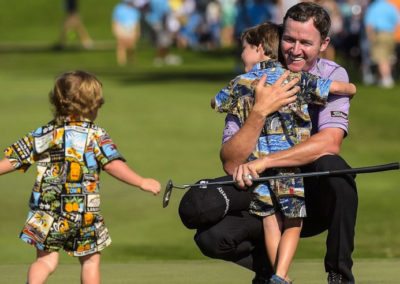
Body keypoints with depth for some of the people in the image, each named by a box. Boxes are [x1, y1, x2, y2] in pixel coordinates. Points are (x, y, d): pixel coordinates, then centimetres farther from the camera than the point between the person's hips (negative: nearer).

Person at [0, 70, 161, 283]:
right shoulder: (95, 135, -7)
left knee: (46, 259, 7)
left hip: (46, 214, 2)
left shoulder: (43, 134, 3)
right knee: (90, 260, 15)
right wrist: (142, 182, -14)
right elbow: (113, 165, -18)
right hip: (83, 215, -2)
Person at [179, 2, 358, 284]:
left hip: (314, 197, 0)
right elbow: (232, 164, -15)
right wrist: (260, 111, -29)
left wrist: (264, 163, -31)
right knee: (210, 236, -27)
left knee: (331, 166, -35)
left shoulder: (332, 76, -7)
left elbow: (330, 143, -24)